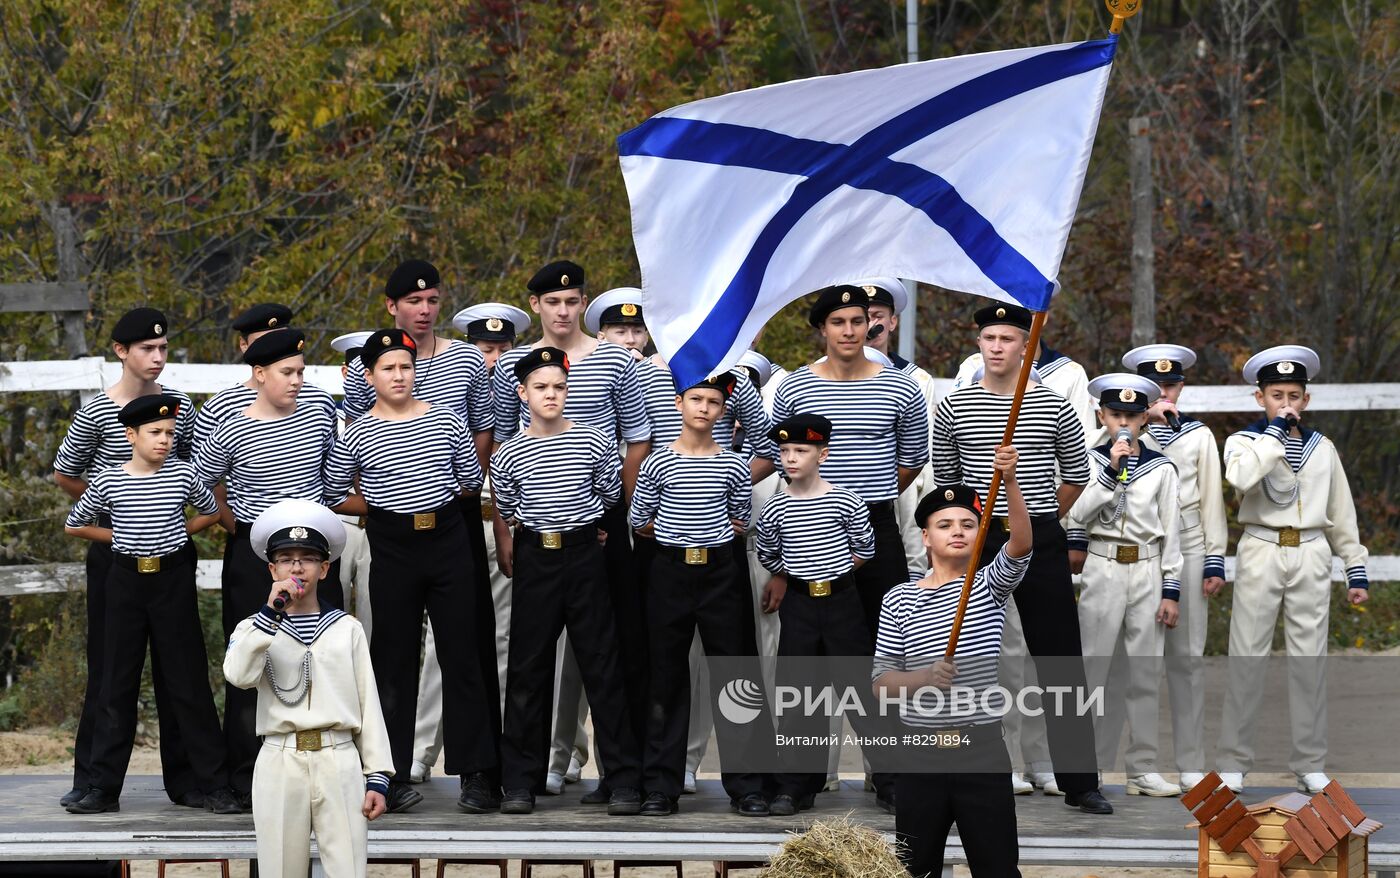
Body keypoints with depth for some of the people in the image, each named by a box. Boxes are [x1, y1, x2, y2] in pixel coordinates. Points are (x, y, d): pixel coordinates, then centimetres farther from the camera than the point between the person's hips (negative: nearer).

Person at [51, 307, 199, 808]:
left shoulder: (178, 405, 4)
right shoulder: (96, 413, -7)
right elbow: (64, 476, 4)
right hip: (115, 544, -3)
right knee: (109, 660, 0)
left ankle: (183, 777, 10)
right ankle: (91, 777, 7)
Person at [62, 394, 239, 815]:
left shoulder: (183, 475, -1)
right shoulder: (108, 481, -2)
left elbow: (210, 511, 18)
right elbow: (74, 525, 11)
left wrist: (178, 533, 7)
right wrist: (122, 538, 7)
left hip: (173, 579, 0)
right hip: (126, 580, 0)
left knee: (188, 682, 1)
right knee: (117, 684, 4)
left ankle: (215, 785, 5)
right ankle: (104, 787, 8)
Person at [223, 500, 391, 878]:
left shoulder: (348, 629, 10)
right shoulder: (255, 628, 10)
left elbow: (369, 704, 8)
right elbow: (239, 675, -12)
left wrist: (377, 777, 1)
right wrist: (271, 613, -15)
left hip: (340, 764, 0)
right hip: (280, 765, 0)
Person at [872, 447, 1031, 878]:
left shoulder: (990, 585, 2)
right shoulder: (899, 599, 3)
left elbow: (1020, 544, -19)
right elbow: (881, 681, 2)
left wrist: (1010, 482, -34)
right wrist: (924, 677, -19)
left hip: (983, 749, -1)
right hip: (921, 752, 1)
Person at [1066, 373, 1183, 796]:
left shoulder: (1161, 468, 6)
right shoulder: (1090, 460, 3)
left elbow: (1171, 533, 6)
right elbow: (1078, 514, -11)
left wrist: (1171, 591, 1)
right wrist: (1111, 470, -18)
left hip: (1148, 571, 1)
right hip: (1102, 568, -1)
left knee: (1146, 674, 3)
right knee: (1092, 669, -2)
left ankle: (1143, 769, 8)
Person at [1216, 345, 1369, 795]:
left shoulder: (1321, 447, 13)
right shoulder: (1244, 441, 4)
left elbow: (1341, 512, 16)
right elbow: (1241, 476, -21)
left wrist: (1357, 569, 12)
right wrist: (1276, 431, -14)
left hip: (1311, 555, 2)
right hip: (1260, 553, -2)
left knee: (1309, 658, 2)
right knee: (1247, 657, -2)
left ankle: (1310, 764, 7)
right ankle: (1233, 764, 3)